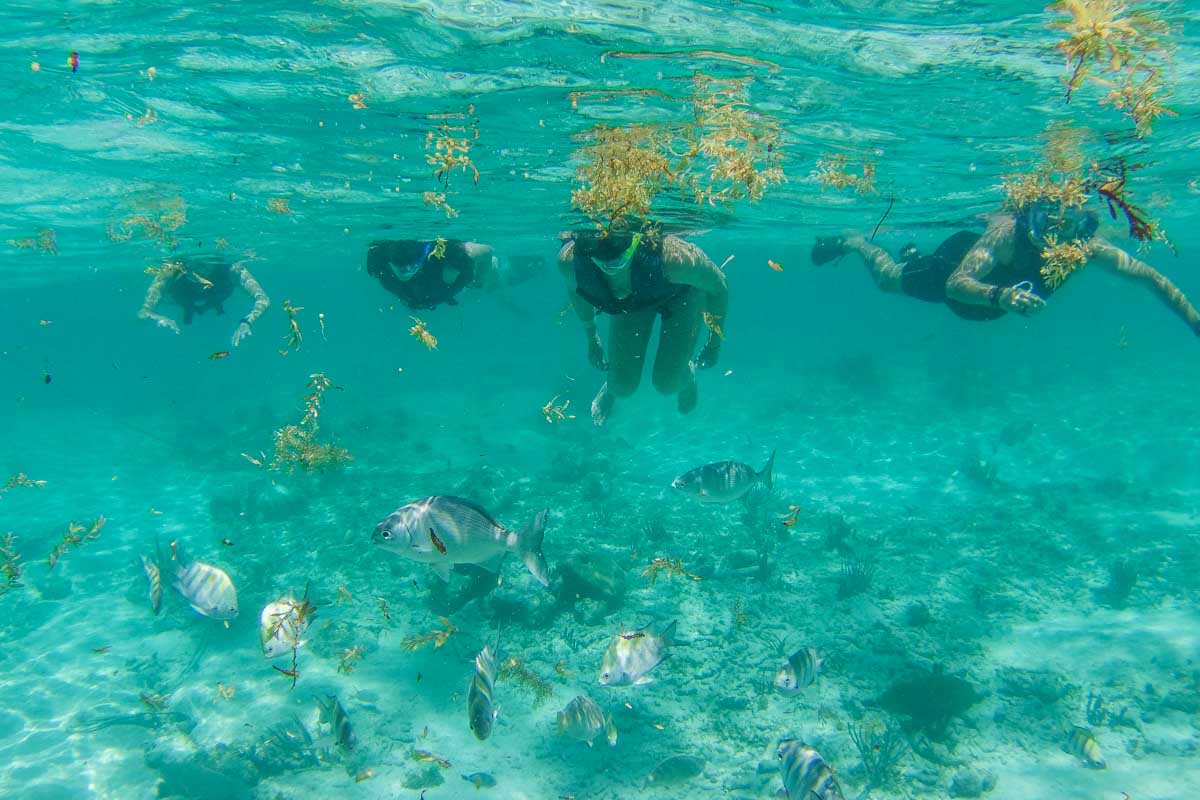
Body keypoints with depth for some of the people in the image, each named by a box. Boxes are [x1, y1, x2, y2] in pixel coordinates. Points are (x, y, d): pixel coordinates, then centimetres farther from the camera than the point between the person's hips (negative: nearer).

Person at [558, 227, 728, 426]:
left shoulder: (673, 257, -48)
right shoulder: (569, 261, -37)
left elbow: (718, 286, -24)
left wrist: (715, 343, -10)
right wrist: (591, 338, 7)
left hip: (680, 296, -2)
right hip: (629, 305, 2)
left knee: (667, 383, -5)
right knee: (623, 386, 6)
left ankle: (687, 375, 35)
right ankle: (611, 389, 47)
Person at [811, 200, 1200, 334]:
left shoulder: (1087, 247, -33)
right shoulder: (1008, 231, -47)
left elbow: (1150, 276, -24)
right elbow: (955, 284, -56)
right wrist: (1000, 296, -75)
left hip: (995, 291, 6)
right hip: (954, 263, -6)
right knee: (890, 277, 14)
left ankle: (914, 254, 61)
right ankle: (850, 240, 43)